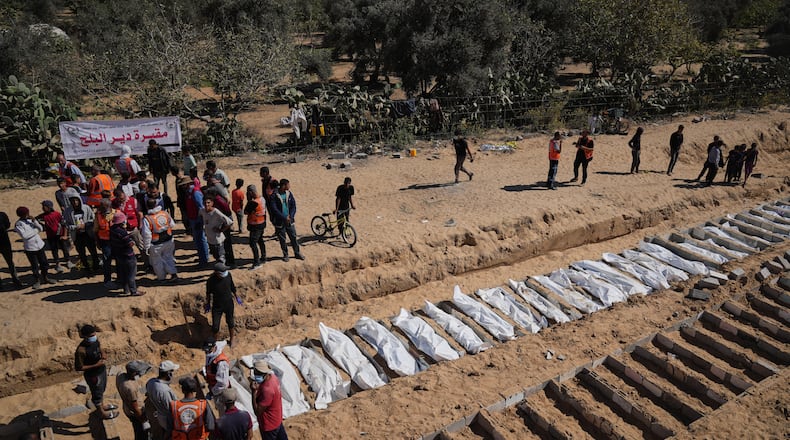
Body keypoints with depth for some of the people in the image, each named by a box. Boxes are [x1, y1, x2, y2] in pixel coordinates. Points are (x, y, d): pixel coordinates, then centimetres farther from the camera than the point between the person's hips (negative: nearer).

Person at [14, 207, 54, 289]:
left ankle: (45, 278, 30)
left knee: (45, 263, 12)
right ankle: (37, 280, 21)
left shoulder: (30, 220, 7)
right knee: (35, 266, 2)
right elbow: (24, 235, -21)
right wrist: (36, 230, -11)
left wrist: (34, 221, -12)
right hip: (30, 248, -5)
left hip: (40, 245, 5)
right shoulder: (18, 224, -10)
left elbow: (41, 229, 2)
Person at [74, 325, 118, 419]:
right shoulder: (81, 350, -34)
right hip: (93, 375, -7)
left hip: (102, 370, 7)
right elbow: (78, 367, -24)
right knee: (97, 394, 18)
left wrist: (102, 354, -11)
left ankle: (102, 406, 55)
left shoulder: (95, 339, -14)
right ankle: (103, 413, 41)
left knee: (102, 390, 30)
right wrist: (96, 365, -27)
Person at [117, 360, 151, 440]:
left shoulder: (120, 376, -16)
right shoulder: (130, 388, -39)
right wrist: (144, 421, -15)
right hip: (136, 413, -8)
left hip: (127, 408, 8)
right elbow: (136, 408, -26)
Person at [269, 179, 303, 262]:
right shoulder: (274, 196, -13)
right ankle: (285, 255, 24)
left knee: (293, 237, 11)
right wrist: (284, 218, -20)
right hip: (279, 222, -4)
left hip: (290, 221, 4)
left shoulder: (289, 194, 2)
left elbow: (293, 206, 2)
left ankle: (297, 253, 26)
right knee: (282, 239, 8)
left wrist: (290, 216, -13)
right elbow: (274, 210, -17)